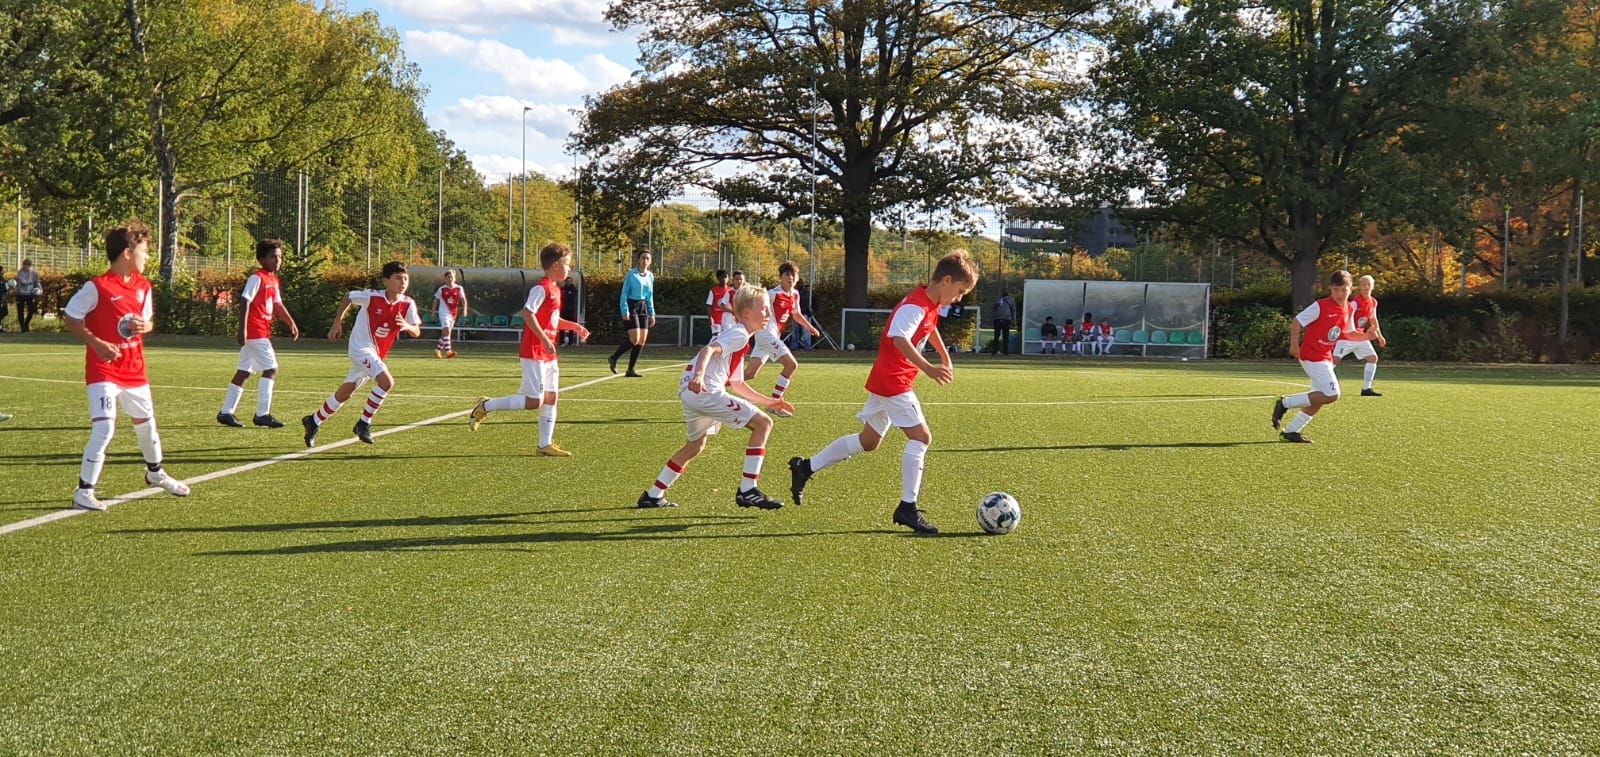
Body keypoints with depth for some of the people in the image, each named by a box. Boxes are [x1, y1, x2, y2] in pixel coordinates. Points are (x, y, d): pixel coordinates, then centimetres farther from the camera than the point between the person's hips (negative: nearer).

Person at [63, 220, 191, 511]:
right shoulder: (97, 286, -15)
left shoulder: (143, 286, 5)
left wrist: (145, 326, -7)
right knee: (104, 427, -18)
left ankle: (155, 473, 46)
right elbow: (71, 318, -9)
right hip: (103, 370, -7)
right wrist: (96, 343, -21)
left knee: (145, 422, 21)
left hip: (134, 369, 7)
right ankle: (84, 492, -10)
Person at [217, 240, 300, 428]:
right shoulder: (257, 278, -11)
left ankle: (226, 412, 15)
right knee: (271, 369, -11)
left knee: (243, 372, 11)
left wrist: (291, 323, 14)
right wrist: (242, 329, -23)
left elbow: (277, 305, 22)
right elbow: (245, 302, -17)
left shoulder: (273, 280, 16)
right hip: (255, 331, -9)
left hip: (262, 332, 9)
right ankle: (262, 414, -10)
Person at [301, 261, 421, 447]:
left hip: (377, 354, 6)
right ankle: (364, 423, -12)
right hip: (360, 347, -6)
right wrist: (337, 323, 5)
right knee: (387, 382, -25)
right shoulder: (372, 297, -16)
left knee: (345, 393, 15)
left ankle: (314, 421, 32)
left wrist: (407, 326, -29)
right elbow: (348, 298, 2)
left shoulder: (408, 304, -7)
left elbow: (416, 331, -6)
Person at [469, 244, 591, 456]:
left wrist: (574, 326, 20)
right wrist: (544, 339, -26)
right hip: (534, 352, -10)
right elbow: (527, 313, -24)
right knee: (534, 401, -10)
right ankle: (485, 406, 2)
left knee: (550, 398, 8)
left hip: (548, 353, 10)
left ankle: (546, 445, 12)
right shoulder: (541, 287, -14)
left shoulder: (555, 290, 16)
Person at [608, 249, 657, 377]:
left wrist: (652, 313, 14)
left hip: (643, 307, 7)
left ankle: (631, 369, 5)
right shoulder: (632, 273, -7)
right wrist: (625, 311, -16)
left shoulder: (650, 276, 11)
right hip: (632, 305, -7)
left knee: (642, 340, 0)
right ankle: (614, 358, 5)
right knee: (634, 339, -15)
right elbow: (624, 293, -8)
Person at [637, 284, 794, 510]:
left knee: (696, 445, 31)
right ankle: (747, 490, -10)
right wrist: (699, 375, -40)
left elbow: (736, 384, 33)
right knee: (763, 423, -8)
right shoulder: (739, 335, -4)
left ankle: (653, 495, 36)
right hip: (705, 390, -11)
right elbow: (709, 350, -22)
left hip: (690, 391, 11)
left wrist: (767, 402, 33)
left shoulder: (737, 337, 27)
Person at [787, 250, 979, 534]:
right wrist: (929, 369, -48)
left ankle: (806, 467, 28)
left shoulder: (932, 304, 9)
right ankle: (907, 508, -10)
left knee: (868, 441, 18)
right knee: (921, 436, -13)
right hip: (893, 381, -10)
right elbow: (900, 339, -38)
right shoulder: (915, 306, -21)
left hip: (885, 381, 10)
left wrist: (945, 358, 37)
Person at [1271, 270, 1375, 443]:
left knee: (1319, 399, 10)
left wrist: (1366, 336, 1)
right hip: (1311, 356, -9)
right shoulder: (1321, 306, -16)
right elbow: (1296, 322, -13)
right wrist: (1294, 344, -19)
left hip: (1325, 357, 9)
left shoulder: (1348, 309, 7)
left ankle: (1290, 432, 17)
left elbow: (1349, 333, 18)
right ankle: (1285, 403, -8)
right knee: (1331, 394, -16)